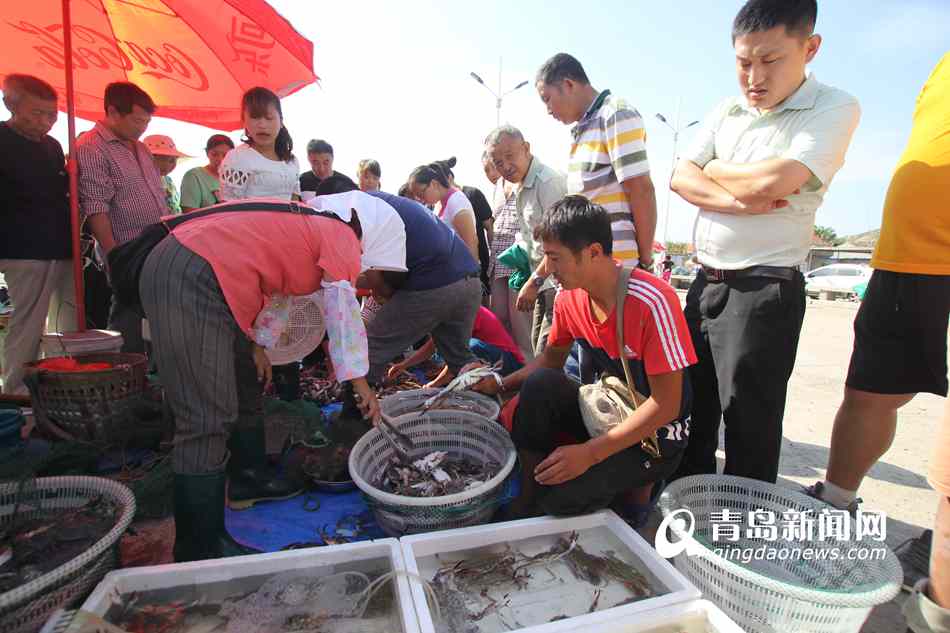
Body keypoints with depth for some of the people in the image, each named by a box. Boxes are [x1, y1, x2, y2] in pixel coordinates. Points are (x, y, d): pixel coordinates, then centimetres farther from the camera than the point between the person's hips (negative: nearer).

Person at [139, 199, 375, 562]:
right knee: (206, 423, -9)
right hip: (191, 282, -11)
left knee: (246, 383, 21)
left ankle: (245, 475, 37)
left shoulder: (310, 223, 24)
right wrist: (361, 385, -3)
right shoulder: (342, 235, -1)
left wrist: (254, 344, 14)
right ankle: (200, 552, 1)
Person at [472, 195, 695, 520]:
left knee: (560, 495, -24)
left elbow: (666, 405, -24)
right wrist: (500, 384, -7)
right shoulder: (569, 297, -8)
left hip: (657, 433, -6)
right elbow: (551, 360, 9)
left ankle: (636, 489, 9)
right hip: (608, 413, 6)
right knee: (540, 384, -20)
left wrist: (589, 452, -28)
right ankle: (528, 499, -5)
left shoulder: (652, 302, -28)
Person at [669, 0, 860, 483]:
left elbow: (771, 181, -21)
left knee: (749, 425, 2)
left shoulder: (834, 109, -6)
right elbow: (680, 178, 1)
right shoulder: (727, 112, 12)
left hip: (764, 291, -6)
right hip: (706, 282, 7)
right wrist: (738, 201, -15)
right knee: (691, 410, 17)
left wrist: (716, 168, -3)